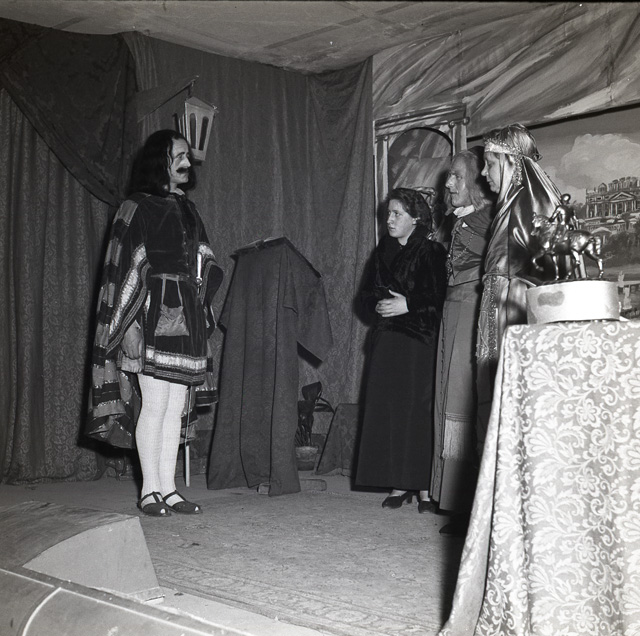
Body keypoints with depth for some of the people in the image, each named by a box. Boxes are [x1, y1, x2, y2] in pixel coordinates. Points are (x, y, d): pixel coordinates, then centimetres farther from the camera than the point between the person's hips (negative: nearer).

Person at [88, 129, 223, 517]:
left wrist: (203, 317, 13)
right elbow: (121, 269, -7)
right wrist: (129, 324, -16)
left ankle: (168, 489, 8)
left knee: (176, 408, 4)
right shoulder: (137, 209, 0)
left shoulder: (189, 212, 19)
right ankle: (150, 491, -2)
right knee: (155, 404, -9)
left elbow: (207, 269, 22)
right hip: (152, 315, -6)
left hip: (187, 317, 6)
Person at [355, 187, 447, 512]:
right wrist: (379, 303, -5)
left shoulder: (432, 252, -3)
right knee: (388, 409, 2)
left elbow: (440, 297, -10)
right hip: (387, 339, 6)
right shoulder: (383, 250, 15)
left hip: (420, 339, -5)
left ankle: (424, 486, -4)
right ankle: (399, 484, 7)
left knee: (420, 409, -8)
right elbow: (369, 291, 16)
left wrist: (407, 305, -15)